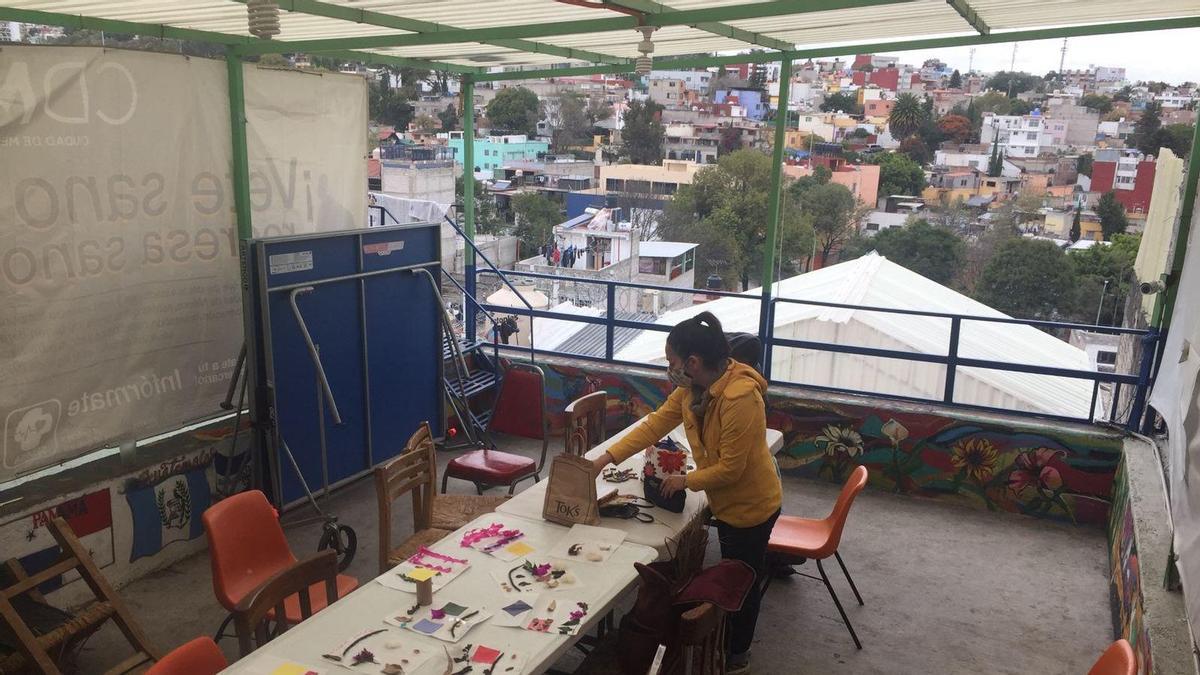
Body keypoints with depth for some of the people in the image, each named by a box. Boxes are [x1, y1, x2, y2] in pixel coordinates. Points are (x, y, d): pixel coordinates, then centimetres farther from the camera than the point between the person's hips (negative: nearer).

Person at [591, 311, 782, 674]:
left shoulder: (740, 398, -34)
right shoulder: (692, 388, -7)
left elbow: (730, 468, -29)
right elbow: (655, 424, -3)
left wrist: (686, 481, -15)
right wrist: (606, 458, -8)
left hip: (751, 504, -8)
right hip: (726, 501, 8)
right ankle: (731, 641, 46)